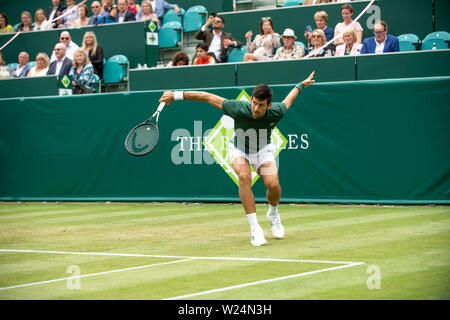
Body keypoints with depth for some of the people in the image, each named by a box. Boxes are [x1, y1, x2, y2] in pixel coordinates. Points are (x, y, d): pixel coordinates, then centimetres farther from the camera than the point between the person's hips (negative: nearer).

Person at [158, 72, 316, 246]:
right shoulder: (239, 109, -35)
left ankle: (273, 214, 16)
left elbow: (288, 99, -4)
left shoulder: (276, 112, -28)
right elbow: (208, 97, -27)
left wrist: (301, 84, 16)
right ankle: (255, 229, -29)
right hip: (239, 149, -1)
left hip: (263, 150, 2)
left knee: (273, 184, -21)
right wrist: (176, 95, -26)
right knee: (244, 177, -32)